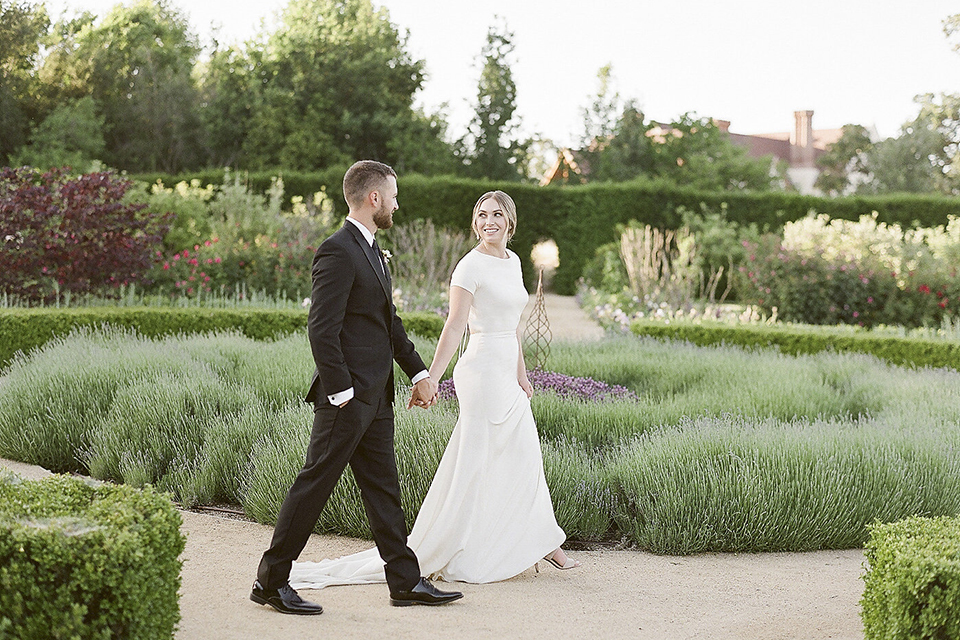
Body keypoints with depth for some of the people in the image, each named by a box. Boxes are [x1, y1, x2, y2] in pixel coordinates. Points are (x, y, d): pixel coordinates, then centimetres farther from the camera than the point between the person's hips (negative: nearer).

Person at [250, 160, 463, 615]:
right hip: (347, 398, -10)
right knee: (313, 486, -2)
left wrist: (419, 373, 20)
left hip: (376, 398, 10)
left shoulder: (371, 250, 16)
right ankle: (270, 582, 7)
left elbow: (390, 322, 23)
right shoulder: (338, 251, -16)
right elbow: (321, 329, -20)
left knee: (384, 491, 13)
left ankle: (406, 581, 19)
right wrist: (341, 391, -21)